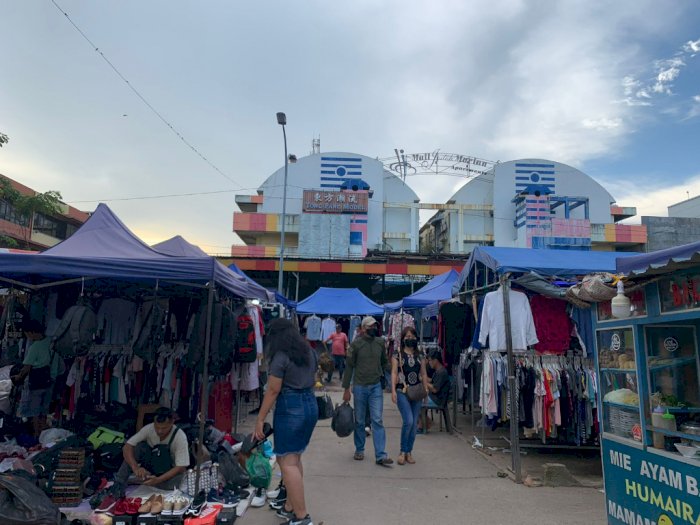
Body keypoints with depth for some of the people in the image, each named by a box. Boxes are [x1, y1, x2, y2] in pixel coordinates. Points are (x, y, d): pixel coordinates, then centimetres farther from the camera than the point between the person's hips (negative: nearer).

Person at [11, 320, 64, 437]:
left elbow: (26, 368, -15)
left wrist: (18, 377, 2)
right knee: (43, 411, 17)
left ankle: (36, 436, 16)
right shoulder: (51, 342, 0)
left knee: (33, 411, 8)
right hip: (49, 382, 7)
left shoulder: (35, 347, -20)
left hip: (35, 383, -7)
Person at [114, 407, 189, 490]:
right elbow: (127, 447, -23)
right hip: (151, 464, 3)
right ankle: (119, 483, -17)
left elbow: (181, 467, -29)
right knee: (139, 446, -24)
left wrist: (158, 479, -40)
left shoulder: (180, 436, -28)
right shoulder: (149, 428, -20)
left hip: (170, 470, -2)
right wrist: (136, 468, -37)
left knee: (169, 485, -36)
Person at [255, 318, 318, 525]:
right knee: (295, 458, 17)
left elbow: (273, 391, -13)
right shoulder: (310, 352, 10)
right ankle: (290, 508, 25)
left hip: (290, 407, -8)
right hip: (311, 404, 8)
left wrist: (260, 419, -8)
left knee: (287, 462, -2)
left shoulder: (280, 356, -13)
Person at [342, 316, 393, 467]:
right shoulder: (356, 343, -7)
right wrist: (346, 389, -4)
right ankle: (359, 450, 28)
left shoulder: (380, 342, 3)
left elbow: (385, 362, 14)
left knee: (377, 420, -2)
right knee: (359, 421, 10)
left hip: (376, 387, 2)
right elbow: (349, 366, -4)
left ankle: (380, 456, 1)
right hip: (359, 387, -2)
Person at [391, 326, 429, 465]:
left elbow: (424, 374, 11)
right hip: (402, 391, -4)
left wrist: (426, 389, 2)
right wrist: (393, 390, -12)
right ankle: (403, 451, 3)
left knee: (414, 424, 5)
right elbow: (394, 373, -4)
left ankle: (409, 452, 19)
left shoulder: (420, 356, 12)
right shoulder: (397, 354, 1)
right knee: (408, 421, -15)